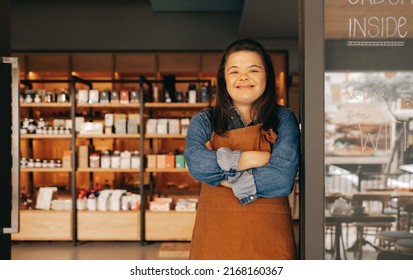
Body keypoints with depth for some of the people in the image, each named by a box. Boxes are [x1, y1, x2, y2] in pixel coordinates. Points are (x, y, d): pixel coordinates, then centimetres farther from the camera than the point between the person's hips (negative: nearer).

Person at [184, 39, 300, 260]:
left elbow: (283, 178, -10)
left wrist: (220, 176, -8)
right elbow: (196, 163, -14)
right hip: (215, 236, 0)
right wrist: (256, 158, -10)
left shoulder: (283, 119, 5)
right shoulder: (204, 121, 7)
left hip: (269, 238, 0)